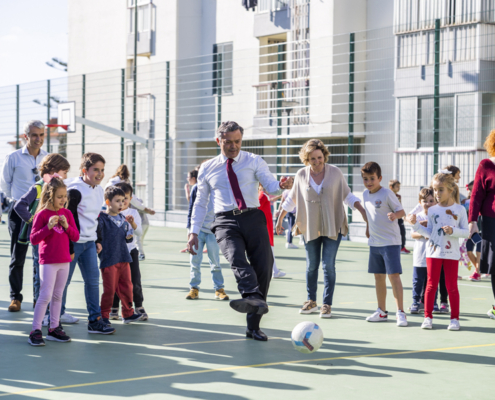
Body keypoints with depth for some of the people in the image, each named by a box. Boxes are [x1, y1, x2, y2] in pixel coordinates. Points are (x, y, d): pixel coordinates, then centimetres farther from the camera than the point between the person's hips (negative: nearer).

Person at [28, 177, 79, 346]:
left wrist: (67, 226, -11)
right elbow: (33, 239, -11)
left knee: (58, 295, 11)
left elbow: (75, 237, 7)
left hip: (64, 261, 5)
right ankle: (35, 331, -5)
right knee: (46, 295, -9)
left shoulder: (67, 213, 7)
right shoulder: (42, 214, -9)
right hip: (48, 262, -5)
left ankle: (54, 328, 19)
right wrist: (48, 227, -23)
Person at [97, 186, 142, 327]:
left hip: (123, 258, 6)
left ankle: (128, 314, 22)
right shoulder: (102, 218, -8)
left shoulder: (123, 219, 12)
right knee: (109, 289, -2)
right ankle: (104, 316, 11)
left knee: (127, 286, 10)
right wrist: (98, 244, -25)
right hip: (108, 259, -6)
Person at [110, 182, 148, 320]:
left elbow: (139, 232, -6)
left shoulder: (133, 213, 3)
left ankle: (139, 306, 13)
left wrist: (133, 223, -24)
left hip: (130, 250, 1)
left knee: (135, 280, 0)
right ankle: (114, 308, 16)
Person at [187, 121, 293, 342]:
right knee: (236, 257, -30)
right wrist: (194, 232, 11)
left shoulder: (254, 162, 11)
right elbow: (200, 203, 20)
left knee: (264, 266, -7)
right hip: (226, 221, -1)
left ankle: (253, 325, 4)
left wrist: (281, 185, -25)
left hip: (253, 218, 1)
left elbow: (270, 186, -1)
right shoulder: (208, 169, 15)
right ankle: (254, 298, -57)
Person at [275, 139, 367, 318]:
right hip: (310, 227, 2)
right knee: (311, 266, 7)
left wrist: (362, 211, -2)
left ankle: (327, 304, 0)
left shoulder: (335, 172, -2)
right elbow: (291, 199, 13)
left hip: (332, 227, -1)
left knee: (328, 265, -6)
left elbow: (347, 196, 8)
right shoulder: (301, 175, 0)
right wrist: (280, 218, 16)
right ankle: (311, 301, 21)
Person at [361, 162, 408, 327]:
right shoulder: (365, 194, 8)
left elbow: (401, 211, -10)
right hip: (374, 242, 7)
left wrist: (395, 215, -30)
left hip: (390, 241, -7)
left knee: (393, 275, -10)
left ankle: (400, 312, -5)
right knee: (378, 276, 12)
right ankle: (382, 312, 22)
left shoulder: (387, 194, -12)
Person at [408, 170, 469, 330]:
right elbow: (429, 232, 8)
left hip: (452, 254, -2)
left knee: (452, 286, 3)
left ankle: (454, 318, 10)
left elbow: (466, 232, -1)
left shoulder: (459, 210, -1)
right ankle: (428, 317, 10)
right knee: (431, 285, 4)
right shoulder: (432, 210, 5)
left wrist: (453, 231, -18)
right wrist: (416, 224, -2)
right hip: (433, 252, 2)